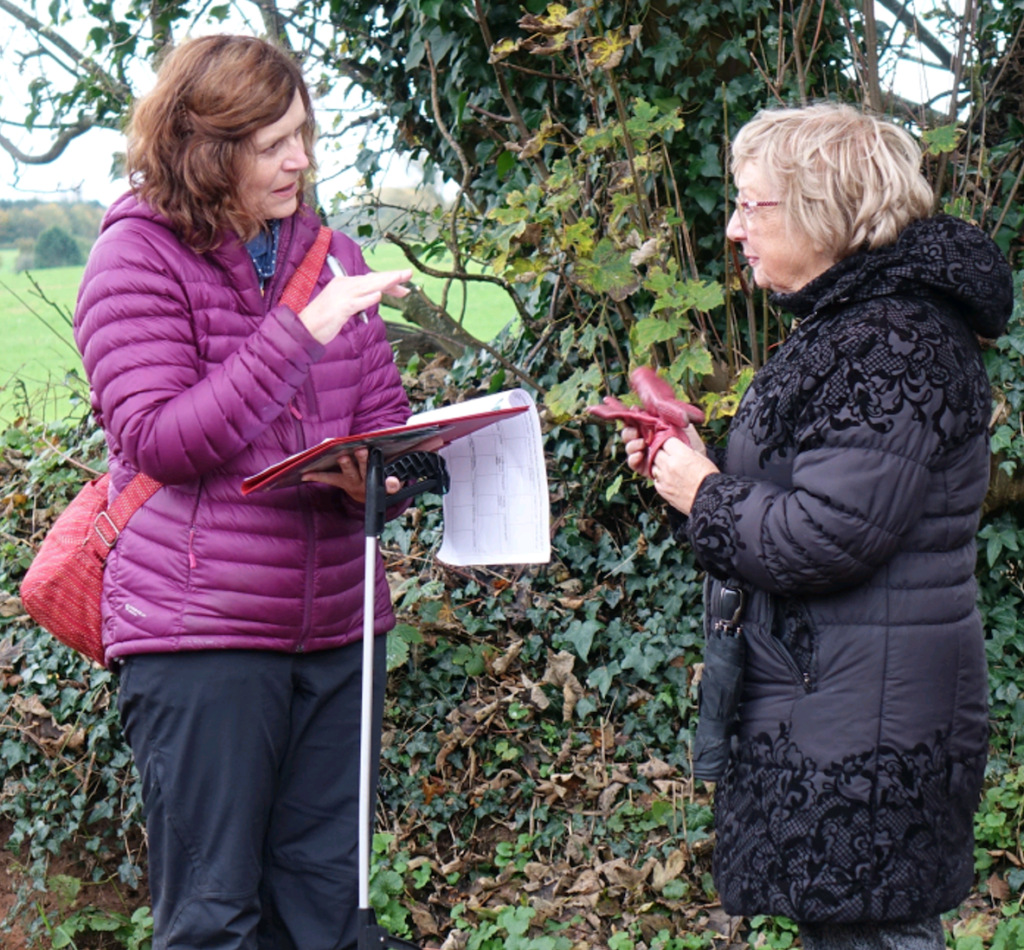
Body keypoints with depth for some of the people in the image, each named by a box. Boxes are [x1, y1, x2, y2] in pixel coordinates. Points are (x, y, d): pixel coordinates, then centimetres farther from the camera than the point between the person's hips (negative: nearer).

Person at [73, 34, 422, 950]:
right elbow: (157, 440, -14)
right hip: (198, 631, -5)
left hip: (337, 624, 5)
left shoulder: (328, 251, 11)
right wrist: (303, 331, -19)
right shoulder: (138, 255, -4)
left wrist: (374, 477, -8)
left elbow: (387, 419, 16)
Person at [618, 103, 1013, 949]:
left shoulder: (895, 346, -20)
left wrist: (703, 495, -11)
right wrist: (694, 466, 8)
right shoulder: (844, 322, 15)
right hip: (821, 698, 11)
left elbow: (823, 539, -26)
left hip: (867, 717, -11)